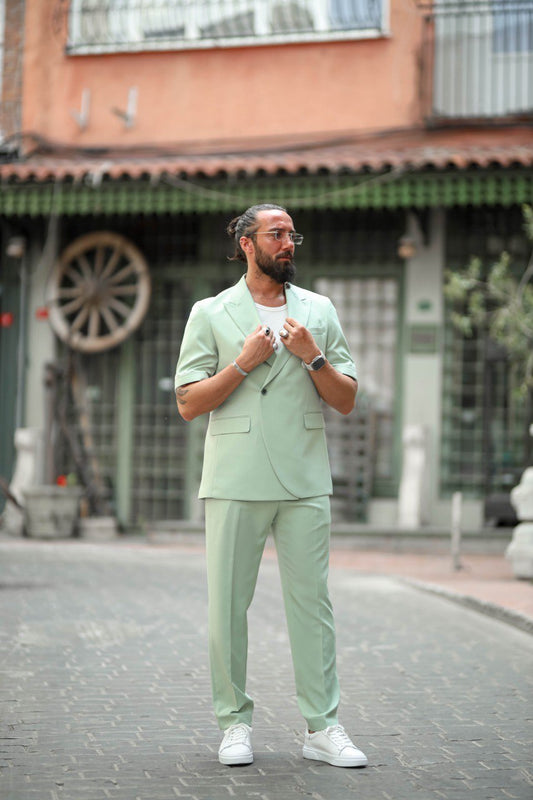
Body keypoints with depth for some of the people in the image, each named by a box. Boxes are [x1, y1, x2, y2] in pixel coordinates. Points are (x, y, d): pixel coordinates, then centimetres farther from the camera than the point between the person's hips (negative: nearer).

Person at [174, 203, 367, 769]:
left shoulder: (319, 310, 12)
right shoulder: (211, 313, 6)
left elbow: (346, 401, 9)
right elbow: (188, 403, 0)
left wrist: (312, 356, -6)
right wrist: (244, 362, -9)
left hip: (304, 483, 1)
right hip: (235, 483, -1)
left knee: (311, 601, 0)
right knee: (227, 605, 1)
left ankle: (322, 727, 5)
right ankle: (235, 722, 12)